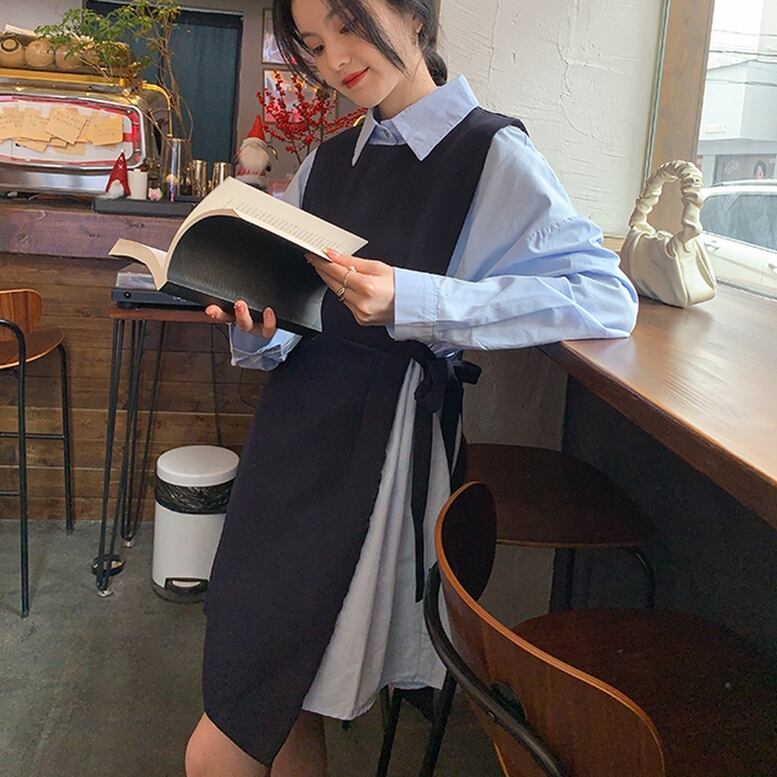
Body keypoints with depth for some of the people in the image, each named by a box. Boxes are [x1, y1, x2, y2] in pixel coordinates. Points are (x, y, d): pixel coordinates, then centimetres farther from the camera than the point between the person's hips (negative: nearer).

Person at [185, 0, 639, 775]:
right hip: (291, 426, 6)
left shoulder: (492, 153, -5)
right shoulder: (329, 158, 12)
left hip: (379, 442, -5)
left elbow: (608, 297, -17)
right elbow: (284, 324, 13)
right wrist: (258, 330, -12)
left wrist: (412, 302, -24)